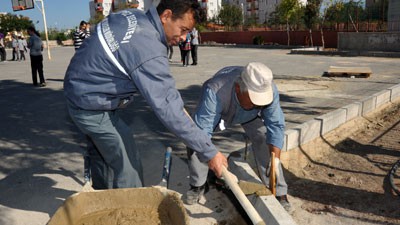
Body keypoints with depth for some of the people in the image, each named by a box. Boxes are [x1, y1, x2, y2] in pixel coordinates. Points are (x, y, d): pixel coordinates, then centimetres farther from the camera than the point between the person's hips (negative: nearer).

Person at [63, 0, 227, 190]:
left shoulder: (134, 16, -4)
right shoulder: (149, 52, -31)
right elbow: (168, 109, -31)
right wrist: (209, 152, -24)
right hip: (93, 107, -10)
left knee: (102, 155, 26)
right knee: (129, 168, -3)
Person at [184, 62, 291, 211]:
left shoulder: (268, 90, -37)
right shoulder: (215, 91, -47)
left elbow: (275, 126, -30)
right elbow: (202, 129, -46)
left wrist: (275, 161, -38)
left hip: (250, 116, 2)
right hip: (218, 112, -1)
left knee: (265, 140, -18)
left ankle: (278, 193, -5)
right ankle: (198, 185, 5)